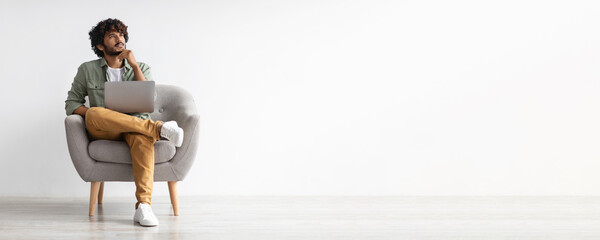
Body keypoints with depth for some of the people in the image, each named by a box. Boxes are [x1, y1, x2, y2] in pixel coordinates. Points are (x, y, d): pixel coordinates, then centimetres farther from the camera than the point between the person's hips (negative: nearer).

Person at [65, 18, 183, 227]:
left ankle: (143, 206, -52)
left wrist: (134, 65, -8)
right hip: (103, 132, 0)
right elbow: (72, 103, 10)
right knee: (94, 114, -37)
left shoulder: (141, 68, 13)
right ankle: (158, 128, -35)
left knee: (143, 137, -40)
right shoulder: (87, 70, 11)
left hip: (135, 128, 0)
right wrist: (93, 114, -12)